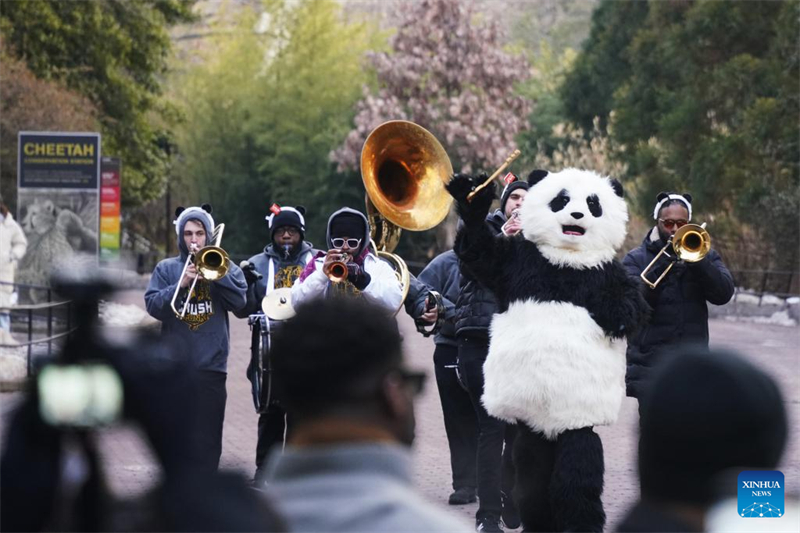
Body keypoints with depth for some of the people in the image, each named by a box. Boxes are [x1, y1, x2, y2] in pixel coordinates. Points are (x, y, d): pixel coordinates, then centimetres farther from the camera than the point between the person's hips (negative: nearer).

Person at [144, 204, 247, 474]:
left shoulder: (224, 267, 9)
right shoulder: (166, 269, 9)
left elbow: (239, 301, -4)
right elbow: (153, 306, -3)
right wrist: (181, 285, -16)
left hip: (211, 366, 0)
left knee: (207, 440, 1)